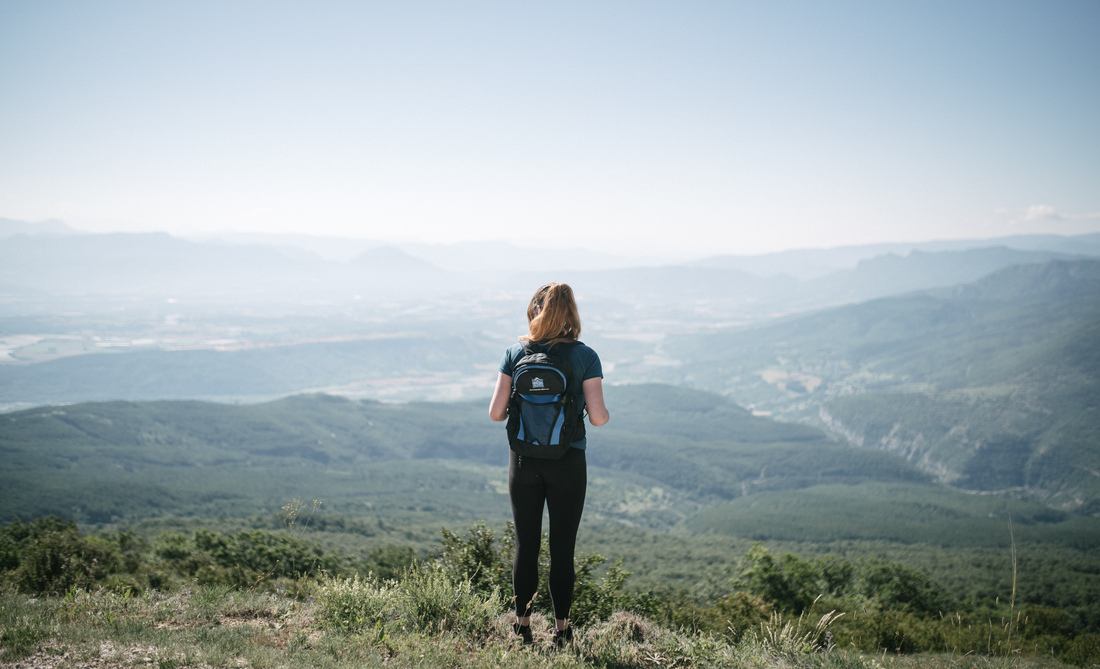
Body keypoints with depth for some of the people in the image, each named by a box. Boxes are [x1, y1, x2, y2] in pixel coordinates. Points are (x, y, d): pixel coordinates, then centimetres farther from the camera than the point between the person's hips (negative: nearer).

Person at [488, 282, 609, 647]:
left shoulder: (515, 353, -3)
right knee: (562, 548, 8)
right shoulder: (585, 356, -8)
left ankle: (522, 625, 19)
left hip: (524, 462, 2)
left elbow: (495, 412, -5)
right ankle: (561, 629, 14)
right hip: (568, 463, -1)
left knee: (526, 545, 12)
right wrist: (605, 414, 10)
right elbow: (598, 417, -12)